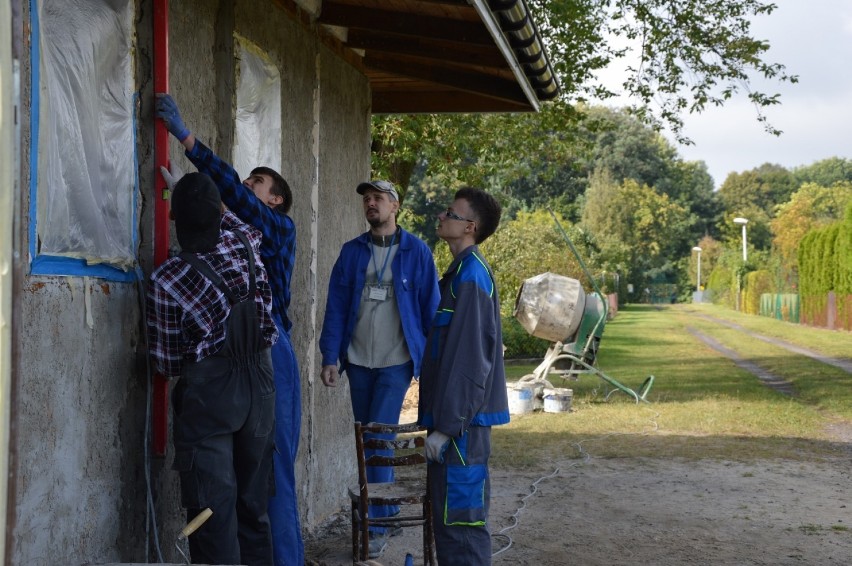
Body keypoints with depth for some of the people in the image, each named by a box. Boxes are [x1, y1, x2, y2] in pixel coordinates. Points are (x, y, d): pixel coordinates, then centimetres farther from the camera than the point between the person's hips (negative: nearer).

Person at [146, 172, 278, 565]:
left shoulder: (165, 279, -11)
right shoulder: (245, 244, -2)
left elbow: (167, 362, 0)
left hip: (207, 390, -4)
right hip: (259, 384, 5)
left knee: (214, 509, -3)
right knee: (253, 503, 13)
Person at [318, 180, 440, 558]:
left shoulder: (416, 252, -3)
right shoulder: (352, 252, 6)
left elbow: (430, 308, -1)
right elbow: (336, 307, 3)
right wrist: (330, 357, -5)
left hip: (396, 361, -4)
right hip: (358, 361, 4)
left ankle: (376, 526, -1)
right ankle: (385, 512, 25)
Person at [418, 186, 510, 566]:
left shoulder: (470, 275, -14)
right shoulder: (465, 271, 16)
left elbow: (467, 358, -19)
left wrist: (445, 425, -19)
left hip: (461, 420, -10)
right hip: (460, 416, 10)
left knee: (458, 518, -5)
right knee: (452, 515, 14)